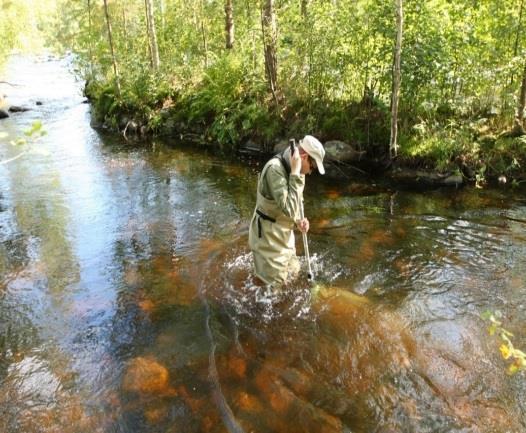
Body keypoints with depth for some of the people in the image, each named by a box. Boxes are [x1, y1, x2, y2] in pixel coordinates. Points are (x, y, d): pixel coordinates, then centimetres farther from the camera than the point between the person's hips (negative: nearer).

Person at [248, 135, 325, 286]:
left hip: (285, 234, 9)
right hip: (269, 236, -9)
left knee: (293, 272, 21)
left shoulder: (296, 169, 1)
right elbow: (289, 209, -35)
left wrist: (299, 221, -6)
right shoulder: (275, 168, -28)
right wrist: (295, 174, -33)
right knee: (276, 283, 2)